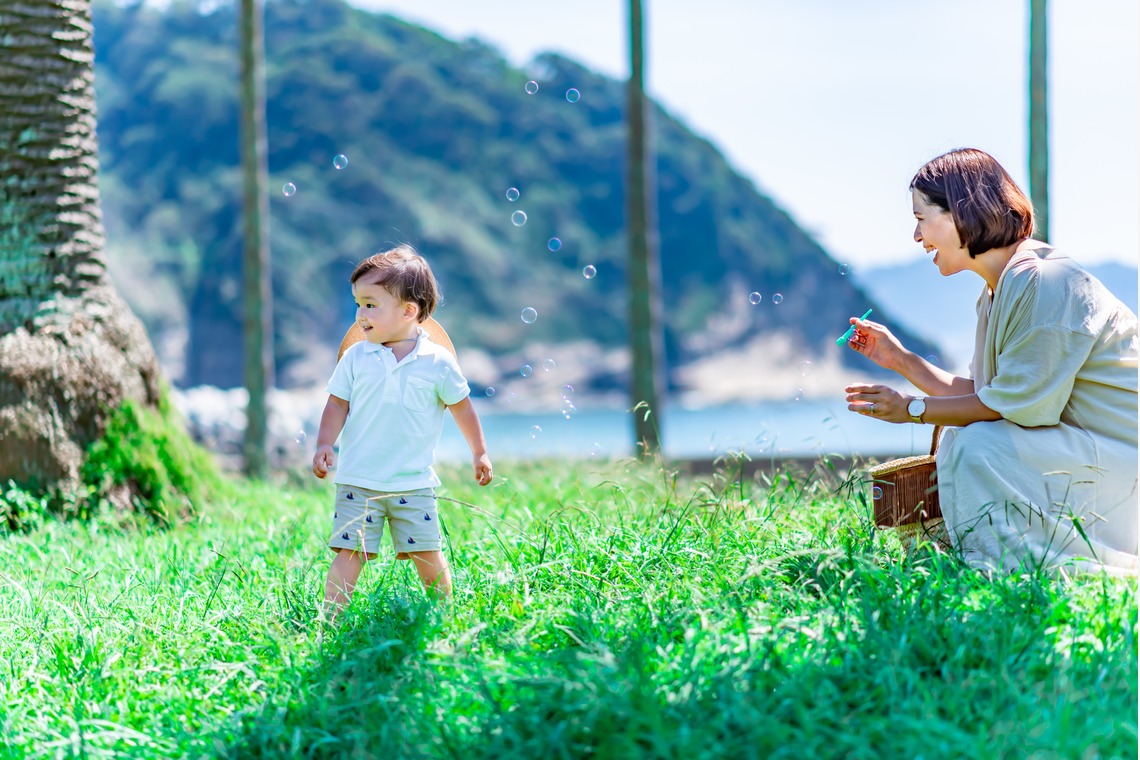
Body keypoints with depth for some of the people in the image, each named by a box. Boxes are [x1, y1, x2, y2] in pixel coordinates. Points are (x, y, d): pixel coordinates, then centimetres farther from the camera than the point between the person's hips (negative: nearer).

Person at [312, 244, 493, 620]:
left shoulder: (438, 362, -4)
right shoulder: (356, 357, 0)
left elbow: (461, 406, 8)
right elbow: (338, 403, 6)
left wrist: (479, 452, 14)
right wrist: (325, 444, -8)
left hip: (414, 485, 0)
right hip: (358, 480, 0)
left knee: (429, 557, 3)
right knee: (348, 553, -6)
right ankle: (328, 621, -3)